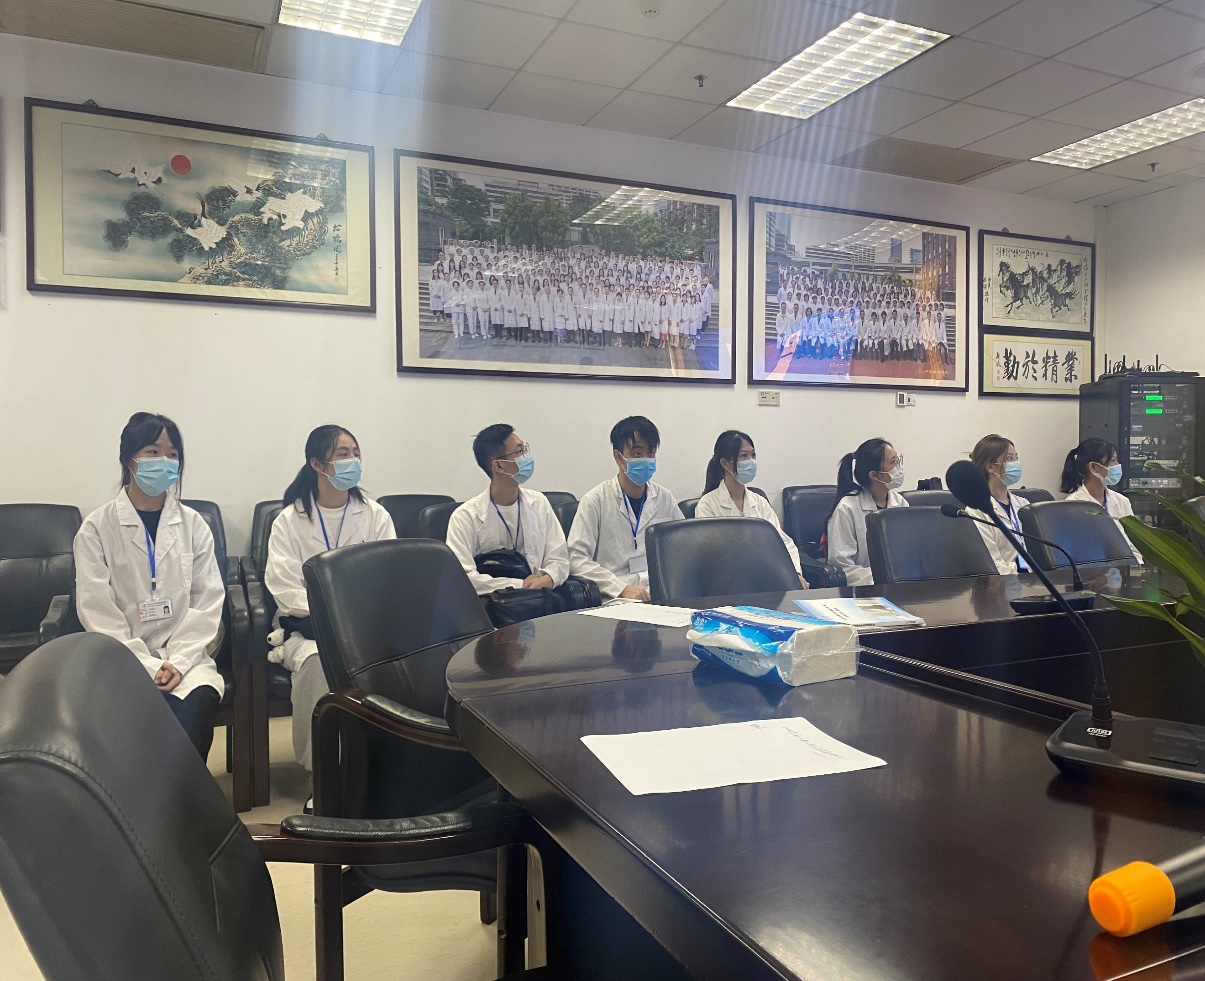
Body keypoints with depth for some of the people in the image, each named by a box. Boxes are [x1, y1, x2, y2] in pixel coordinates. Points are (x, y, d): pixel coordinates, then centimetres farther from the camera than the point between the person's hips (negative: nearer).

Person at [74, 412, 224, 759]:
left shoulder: (193, 525, 8)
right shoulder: (97, 528, 2)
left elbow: (208, 601, 3)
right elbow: (97, 610, -4)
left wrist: (178, 662, -10)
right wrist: (147, 666, -13)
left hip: (185, 656, 1)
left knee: (193, 715, -30)